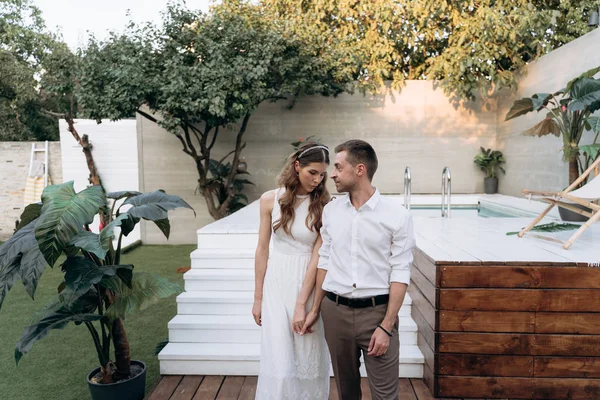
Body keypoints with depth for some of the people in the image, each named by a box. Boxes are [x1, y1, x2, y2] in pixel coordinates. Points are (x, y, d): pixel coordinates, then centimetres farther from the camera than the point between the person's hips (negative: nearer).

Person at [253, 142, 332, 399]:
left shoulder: (324, 206, -8)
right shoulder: (271, 199, -3)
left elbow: (317, 255, -12)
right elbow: (262, 250, 2)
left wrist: (301, 304, -16)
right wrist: (258, 297, 5)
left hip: (309, 285, -1)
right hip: (277, 284, 1)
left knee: (309, 359, 11)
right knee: (279, 362, 2)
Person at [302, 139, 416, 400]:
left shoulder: (397, 216, -8)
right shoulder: (330, 210, 4)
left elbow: (400, 273, -9)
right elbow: (325, 261, 10)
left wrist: (387, 326, -13)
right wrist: (315, 309, 11)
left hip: (377, 311, -3)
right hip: (335, 311, 4)